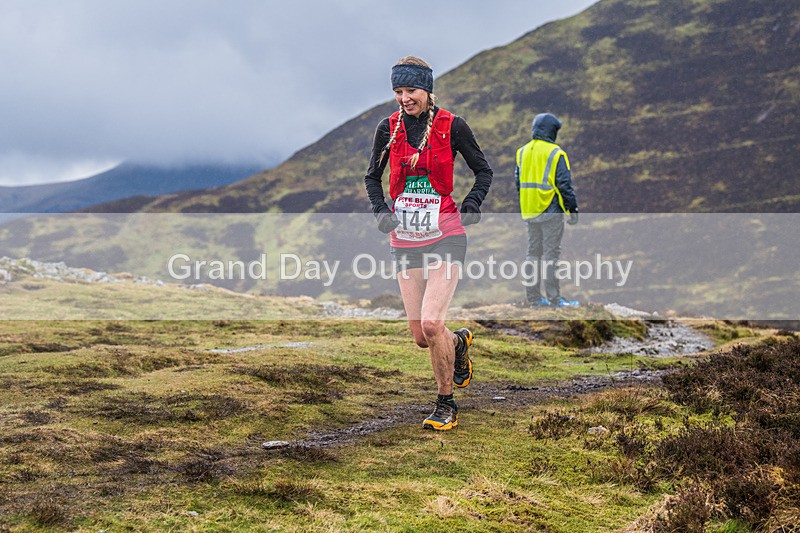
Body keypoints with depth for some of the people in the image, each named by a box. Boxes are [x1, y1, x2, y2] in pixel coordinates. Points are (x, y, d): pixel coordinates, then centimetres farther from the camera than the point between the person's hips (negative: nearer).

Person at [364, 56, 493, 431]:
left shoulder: (451, 126, -4)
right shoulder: (388, 128, 3)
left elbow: (483, 171, 7)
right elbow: (372, 177, 16)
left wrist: (472, 206, -10)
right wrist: (380, 211, -2)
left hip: (445, 235, -4)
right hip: (405, 239, 4)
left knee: (431, 324, -17)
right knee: (420, 337, 4)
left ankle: (446, 405, 3)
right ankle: (459, 342, 41)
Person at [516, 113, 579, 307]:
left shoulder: (522, 152, 10)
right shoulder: (556, 154, -11)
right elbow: (565, 185, -12)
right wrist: (573, 209, -5)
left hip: (530, 211, 6)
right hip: (551, 211, -6)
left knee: (533, 252, 11)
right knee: (551, 253, -5)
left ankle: (533, 297, 13)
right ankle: (554, 297, -4)